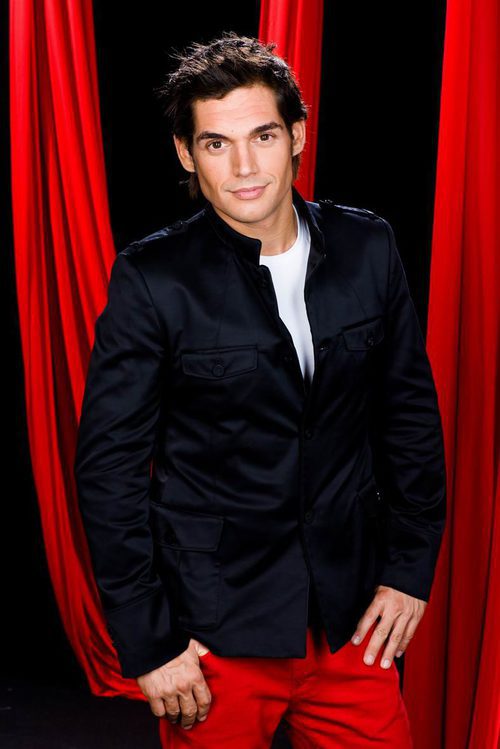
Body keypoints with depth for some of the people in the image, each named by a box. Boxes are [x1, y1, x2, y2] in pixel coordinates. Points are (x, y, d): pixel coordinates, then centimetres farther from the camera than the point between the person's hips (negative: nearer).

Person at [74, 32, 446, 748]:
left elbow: (411, 412, 7)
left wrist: (411, 568, 5)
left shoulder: (367, 248, -2)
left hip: (352, 616, 3)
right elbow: (108, 465, -8)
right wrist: (148, 642, -9)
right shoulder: (152, 278, -12)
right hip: (215, 629, -3)